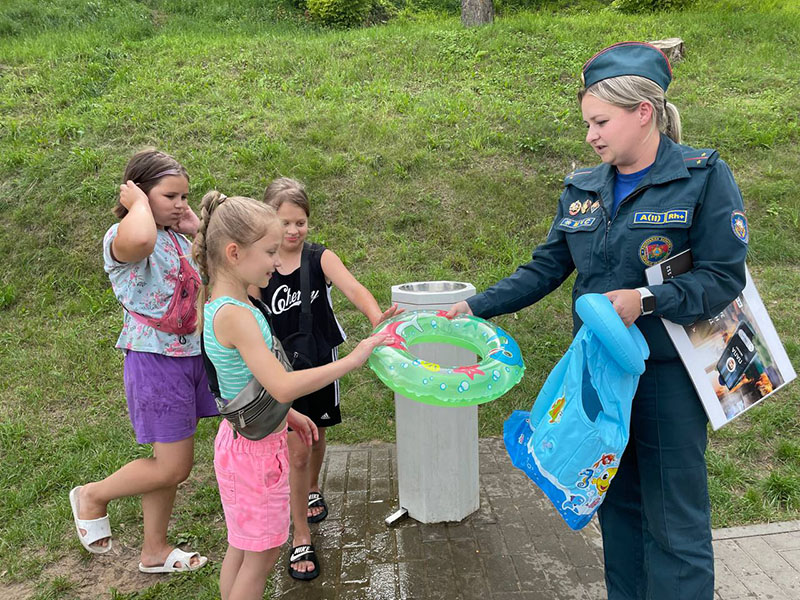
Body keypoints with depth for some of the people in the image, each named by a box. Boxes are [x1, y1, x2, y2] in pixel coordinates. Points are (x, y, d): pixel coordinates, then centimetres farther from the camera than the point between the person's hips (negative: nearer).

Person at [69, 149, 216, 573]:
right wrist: (138, 201, -22)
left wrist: (198, 229, 4)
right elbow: (138, 241, -43)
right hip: (155, 360, -8)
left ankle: (154, 552, 35)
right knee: (172, 467, 0)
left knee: (173, 461, 17)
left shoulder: (177, 238, 10)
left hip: (192, 356, 8)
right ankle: (92, 495, 28)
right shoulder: (122, 236, -16)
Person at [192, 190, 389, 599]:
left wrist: (287, 415, 18)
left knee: (242, 548, 22)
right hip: (256, 449, -9)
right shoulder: (235, 315, -27)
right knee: (260, 555, 9)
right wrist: (352, 359, -28)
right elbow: (283, 386, -34)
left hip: (242, 439, 9)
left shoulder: (220, 306, 3)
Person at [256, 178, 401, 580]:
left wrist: (376, 317, -46)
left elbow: (353, 289, -27)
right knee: (297, 452, -2)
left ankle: (311, 490, 53)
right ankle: (301, 537, 16)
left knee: (316, 437, 22)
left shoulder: (320, 258, -10)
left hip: (321, 363, 2)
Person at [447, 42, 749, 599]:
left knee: (674, 522, 3)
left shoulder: (703, 177, -8)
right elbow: (543, 270, 8)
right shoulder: (583, 189, 8)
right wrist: (474, 307, 1)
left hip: (667, 376, -5)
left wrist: (645, 300, -26)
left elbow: (724, 277, -12)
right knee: (617, 504, 19)